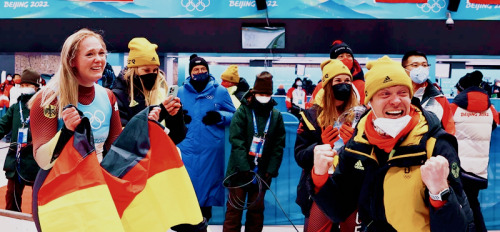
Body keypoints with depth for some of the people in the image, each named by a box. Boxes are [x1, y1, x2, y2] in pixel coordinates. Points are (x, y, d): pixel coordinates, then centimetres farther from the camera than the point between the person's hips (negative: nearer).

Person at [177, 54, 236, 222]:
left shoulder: (220, 91, 3)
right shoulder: (181, 92, 8)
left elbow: (233, 115, 4)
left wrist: (219, 116, -15)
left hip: (211, 148, -1)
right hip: (186, 147, 1)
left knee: (208, 181, 8)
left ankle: (204, 219, 25)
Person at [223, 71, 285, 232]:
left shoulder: (276, 116, 6)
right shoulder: (243, 112, -3)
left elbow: (278, 146, 3)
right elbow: (236, 140, -11)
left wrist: (271, 171, -6)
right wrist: (245, 169, -17)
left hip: (261, 174, 3)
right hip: (240, 171, -3)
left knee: (256, 210, 11)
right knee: (234, 209, 2)